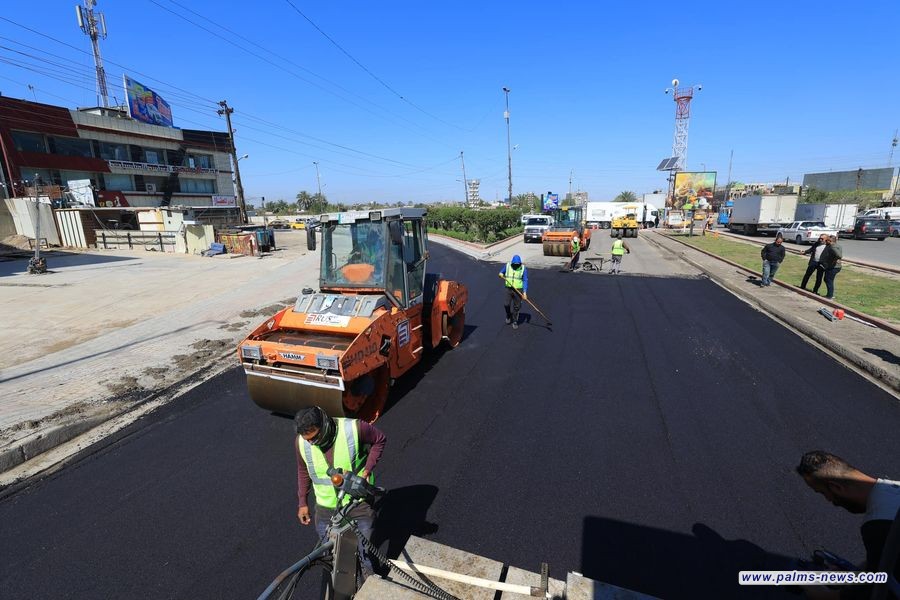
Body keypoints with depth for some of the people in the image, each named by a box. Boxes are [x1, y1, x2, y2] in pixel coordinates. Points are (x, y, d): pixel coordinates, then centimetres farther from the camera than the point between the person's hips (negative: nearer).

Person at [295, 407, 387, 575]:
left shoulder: (354, 428, -26)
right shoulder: (301, 442, -14)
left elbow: (380, 440, -8)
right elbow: (303, 471, 6)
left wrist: (368, 469, -16)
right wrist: (302, 503, 11)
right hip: (326, 508, 3)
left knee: (364, 554, 12)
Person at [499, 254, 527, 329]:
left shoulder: (523, 269, -9)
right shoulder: (507, 265, -3)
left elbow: (525, 281, -8)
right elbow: (501, 272, 15)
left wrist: (525, 292, -16)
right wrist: (501, 274, -11)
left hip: (518, 290, -1)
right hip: (509, 289, 2)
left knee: (516, 307, 2)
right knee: (507, 305, -4)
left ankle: (515, 321, 19)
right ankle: (508, 316, 27)